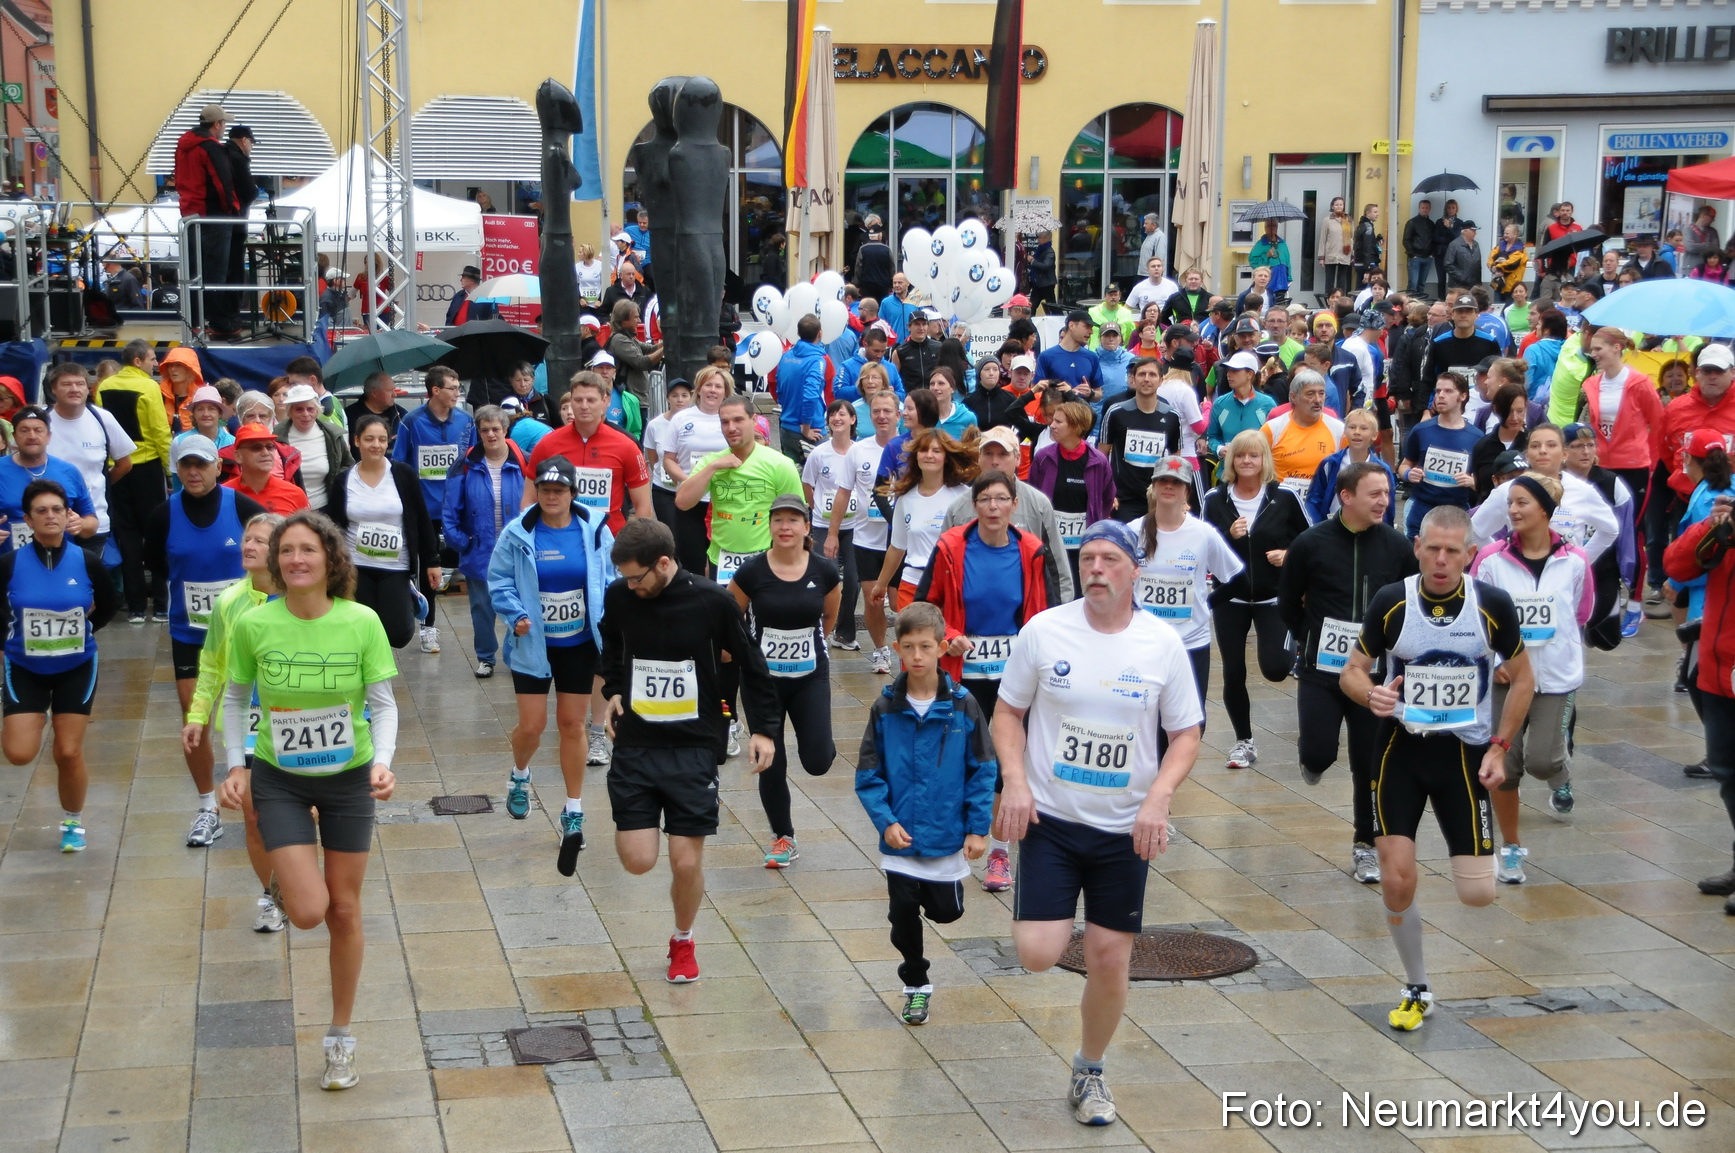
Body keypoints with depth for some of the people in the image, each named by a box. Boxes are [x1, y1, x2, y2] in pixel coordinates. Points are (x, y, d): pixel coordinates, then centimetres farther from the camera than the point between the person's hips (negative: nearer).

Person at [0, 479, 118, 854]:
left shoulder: (88, 561, -14)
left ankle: (73, 823, 25)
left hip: (76, 668, 0)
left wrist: (82, 628, 2)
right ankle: (31, 720, 27)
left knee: (69, 753, 2)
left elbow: (109, 605, 5)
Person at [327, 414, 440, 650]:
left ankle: (410, 603, 26)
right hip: (356, 567, 2)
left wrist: (431, 561, -1)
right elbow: (332, 527, 5)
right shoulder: (343, 480, 0)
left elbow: (422, 521, -1)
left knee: (397, 634, -8)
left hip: (395, 568, -2)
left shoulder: (404, 475, -5)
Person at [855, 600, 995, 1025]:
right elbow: (867, 774, -2)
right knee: (903, 916, 7)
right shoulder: (885, 708, -5)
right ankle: (916, 986, 27)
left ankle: (930, 893, 42)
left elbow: (983, 770, -3)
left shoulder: (962, 706, -8)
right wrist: (886, 821, -14)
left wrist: (978, 828, -7)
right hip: (900, 838, 1)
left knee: (946, 911, 8)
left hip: (947, 839, -1)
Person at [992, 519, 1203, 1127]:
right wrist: (1015, 782, -12)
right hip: (1050, 819, -1)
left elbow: (1186, 736, 3)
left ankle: (1089, 1072, 29)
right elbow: (1008, 712, 4)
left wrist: (1158, 798, -13)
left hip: (1126, 829, 1)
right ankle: (1055, 913, 24)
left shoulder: (1163, 644, -5)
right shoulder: (1043, 631, -6)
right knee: (1037, 954, -13)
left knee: (1110, 962, 4)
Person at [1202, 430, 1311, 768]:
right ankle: (1244, 742, 21)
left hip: (1274, 597, -2)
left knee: (1274, 668, -15)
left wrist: (1289, 555, -13)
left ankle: (1295, 651, 23)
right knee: (1233, 672, 3)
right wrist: (1229, 536, -18)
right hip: (1230, 597, 2)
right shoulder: (1215, 499, -2)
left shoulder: (1283, 497, -5)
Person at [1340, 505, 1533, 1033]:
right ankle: (1416, 989, 16)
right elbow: (1352, 670, 0)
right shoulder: (1391, 601, -10)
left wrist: (1499, 748, -4)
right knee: (1396, 881, -8)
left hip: (1465, 751, 0)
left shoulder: (1493, 604, -10)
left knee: (1477, 894, -5)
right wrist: (1371, 694, -23)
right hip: (1402, 746, 0)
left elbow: (1522, 678, 3)